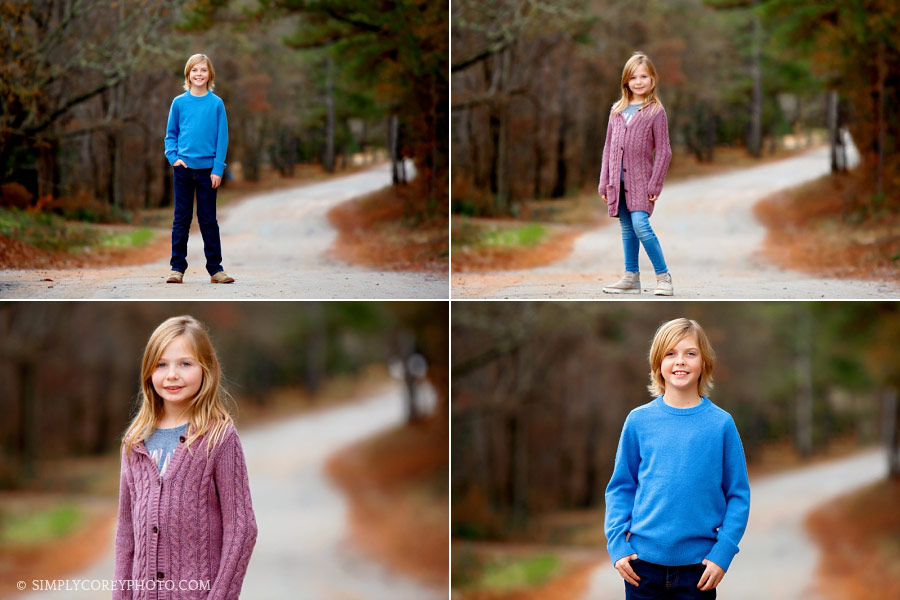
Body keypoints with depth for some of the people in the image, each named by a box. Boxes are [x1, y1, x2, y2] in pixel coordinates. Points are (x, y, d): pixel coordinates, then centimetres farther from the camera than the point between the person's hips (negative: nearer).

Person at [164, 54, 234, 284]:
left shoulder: (216, 103, 1)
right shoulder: (179, 103, 3)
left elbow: (222, 138, 0)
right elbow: (171, 134, 9)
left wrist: (218, 169, -7)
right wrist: (173, 157, -8)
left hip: (208, 170, -1)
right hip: (184, 168, 1)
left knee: (209, 220, 5)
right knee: (181, 219, 5)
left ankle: (215, 268, 10)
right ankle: (177, 267, 10)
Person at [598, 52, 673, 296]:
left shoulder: (655, 111, -2)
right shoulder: (617, 110, 12)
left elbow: (663, 152, -4)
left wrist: (654, 184, -10)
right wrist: (604, 182, 11)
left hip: (640, 180, -5)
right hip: (618, 181, 5)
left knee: (640, 225, -16)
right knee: (627, 229, 8)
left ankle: (663, 276, -10)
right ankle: (631, 277, 14)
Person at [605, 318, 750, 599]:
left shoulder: (721, 423, -1)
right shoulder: (639, 420, 1)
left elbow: (738, 495, 1)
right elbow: (620, 488, 7)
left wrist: (723, 553, -7)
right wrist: (617, 544, -3)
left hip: (699, 564, -1)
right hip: (643, 560, 1)